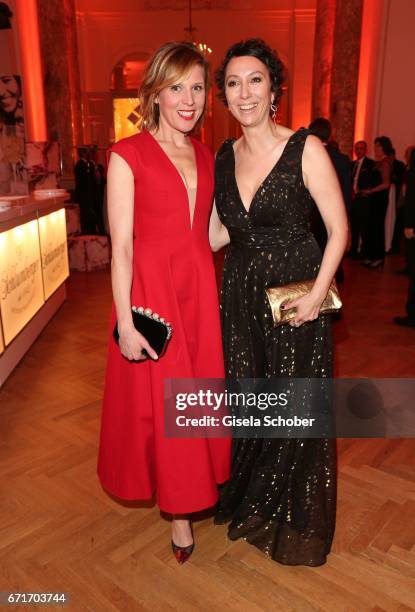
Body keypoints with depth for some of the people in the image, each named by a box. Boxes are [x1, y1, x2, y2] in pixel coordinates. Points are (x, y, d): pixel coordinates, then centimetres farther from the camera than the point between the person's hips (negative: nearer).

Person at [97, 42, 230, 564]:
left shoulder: (205, 156, 10)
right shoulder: (128, 155, -7)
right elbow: (121, 246, -11)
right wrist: (125, 324, -15)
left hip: (200, 291, 6)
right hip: (151, 290, -5)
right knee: (160, 401, 7)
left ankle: (190, 493, 38)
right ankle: (178, 506, 28)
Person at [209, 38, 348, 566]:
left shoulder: (305, 150, -9)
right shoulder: (223, 157, 6)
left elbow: (339, 228, -9)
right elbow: (217, 235, 8)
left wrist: (317, 292, -17)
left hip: (294, 295, -4)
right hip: (240, 294, 5)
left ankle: (296, 523, 34)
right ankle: (248, 504, 41)